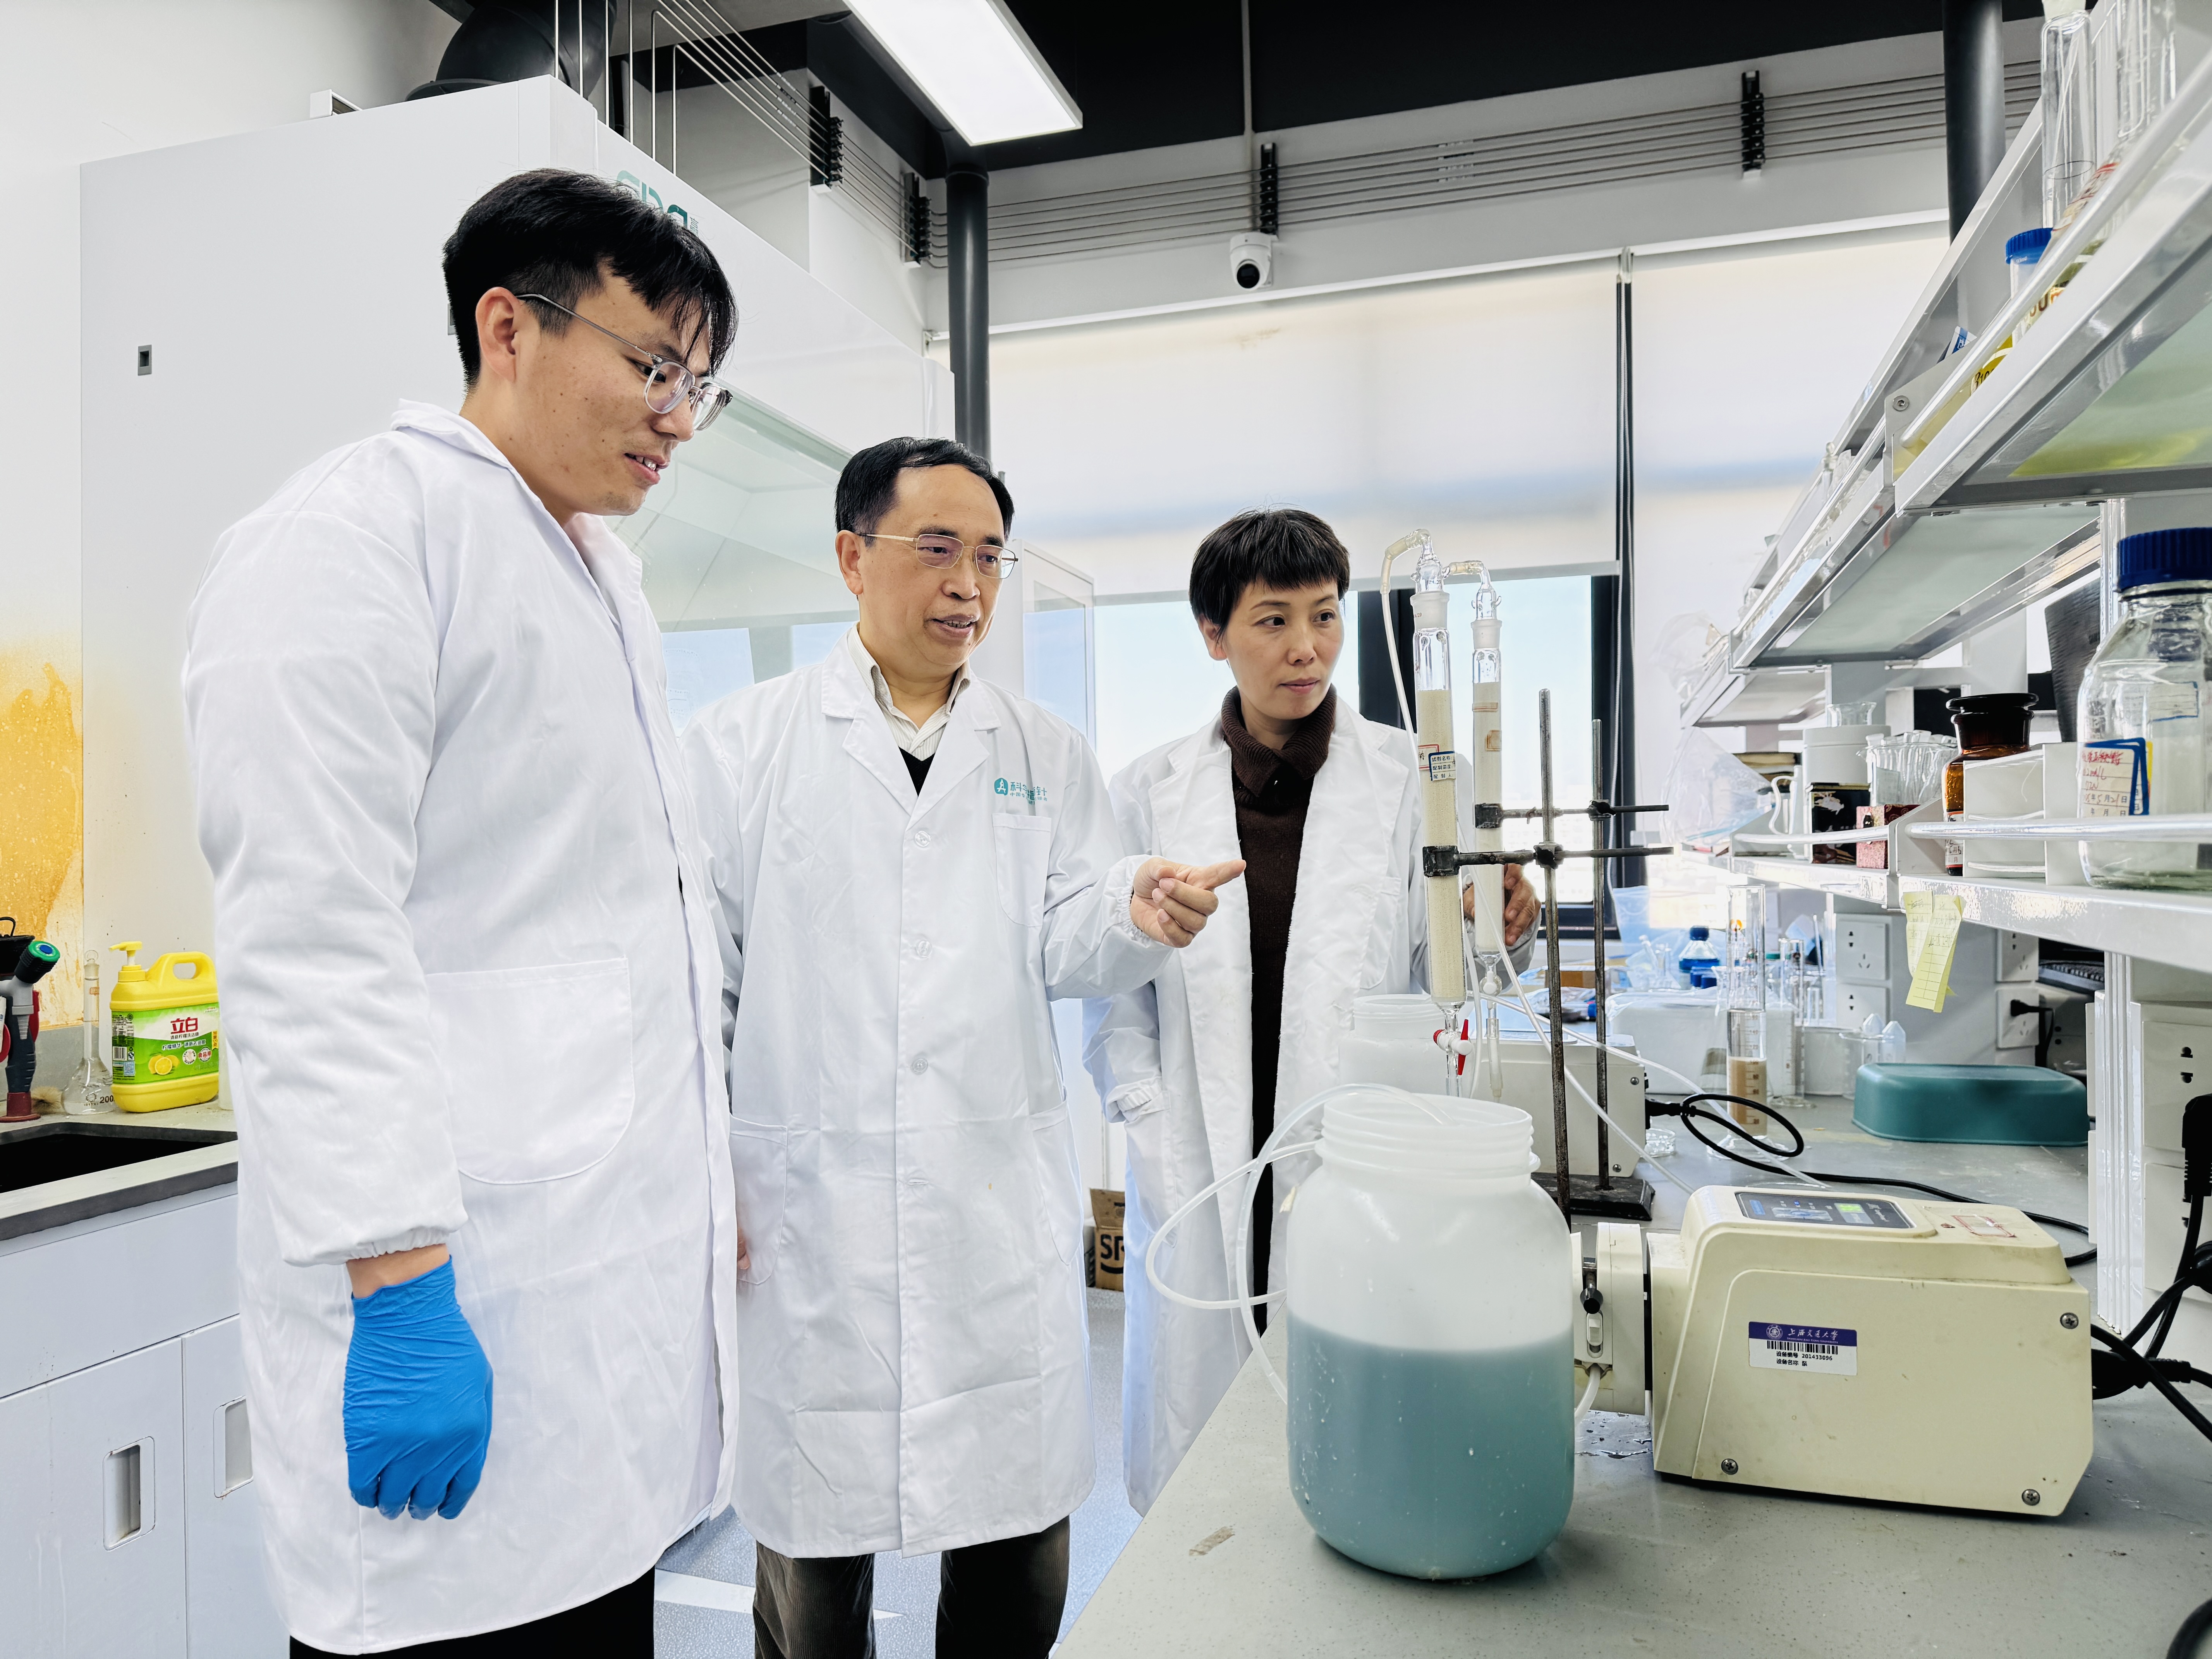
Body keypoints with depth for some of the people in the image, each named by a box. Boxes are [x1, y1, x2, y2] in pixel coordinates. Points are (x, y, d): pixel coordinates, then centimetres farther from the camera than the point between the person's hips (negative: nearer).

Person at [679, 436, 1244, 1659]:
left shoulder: (1046, 756, 10)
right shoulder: (739, 745, 2)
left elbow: (1066, 953, 3)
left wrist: (1138, 914, -19)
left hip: (1004, 1211, 2)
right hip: (807, 1216, -2)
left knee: (1018, 1559, 12)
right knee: (814, 1544, 12)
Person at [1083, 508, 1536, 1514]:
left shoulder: (1407, 777, 2)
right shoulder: (1151, 792, 3)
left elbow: (1439, 974, 2)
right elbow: (1116, 1003, 3)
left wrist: (1500, 939, -19)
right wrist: (1162, 1156, -6)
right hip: (1202, 1183, 1)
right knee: (1199, 1491, 9)